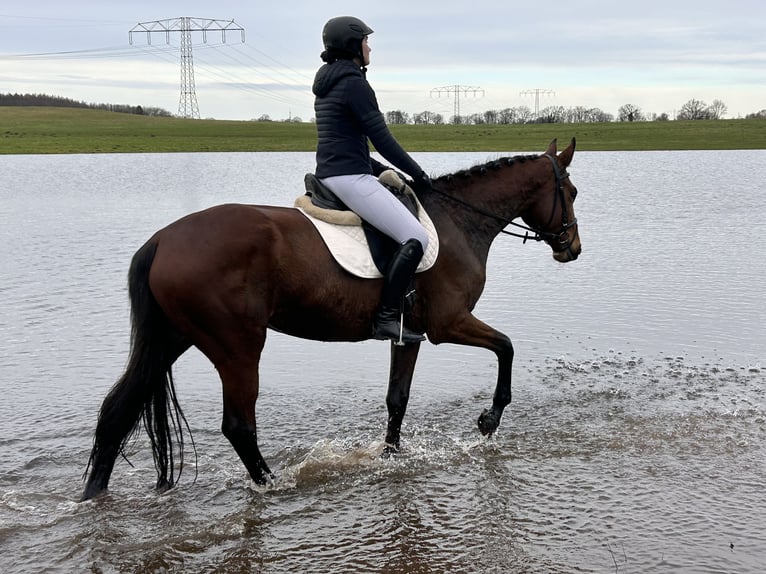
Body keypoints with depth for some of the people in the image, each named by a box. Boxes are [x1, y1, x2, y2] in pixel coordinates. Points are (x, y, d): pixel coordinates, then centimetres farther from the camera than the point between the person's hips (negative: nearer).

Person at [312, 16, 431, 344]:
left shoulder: (327, 83, 18)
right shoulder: (354, 84, -12)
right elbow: (381, 138, -13)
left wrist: (382, 170, 19)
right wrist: (417, 174, -3)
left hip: (329, 174, 11)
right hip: (349, 178, -11)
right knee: (415, 239, -15)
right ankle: (386, 319, -18)